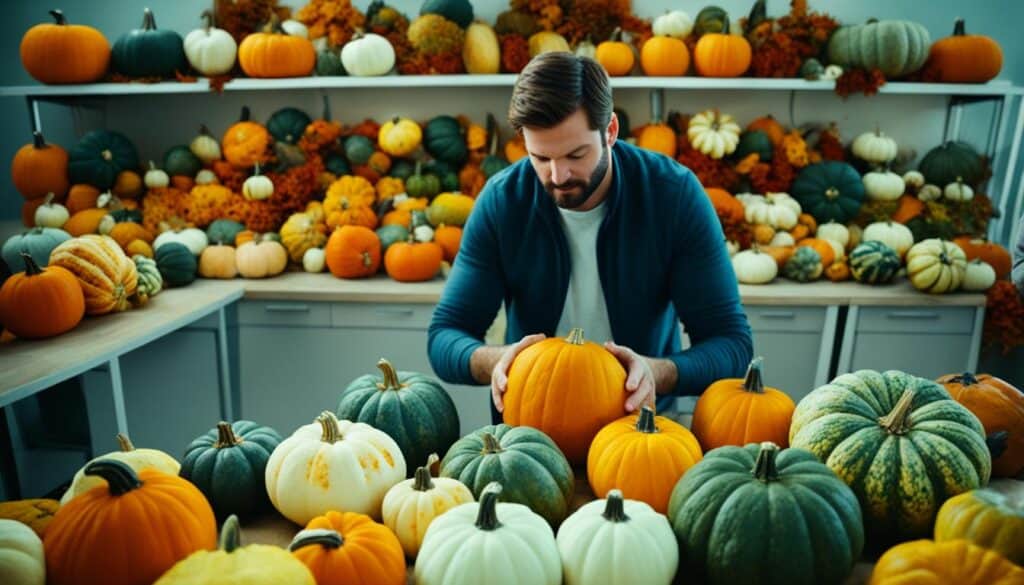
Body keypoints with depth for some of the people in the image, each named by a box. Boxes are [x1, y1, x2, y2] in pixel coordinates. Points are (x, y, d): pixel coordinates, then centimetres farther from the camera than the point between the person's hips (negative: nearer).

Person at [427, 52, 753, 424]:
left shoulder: (675, 194, -14)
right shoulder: (501, 200, -11)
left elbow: (731, 343, -12)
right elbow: (443, 337, -7)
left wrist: (657, 373, -32)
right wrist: (495, 361, -29)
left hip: (642, 419, 0)